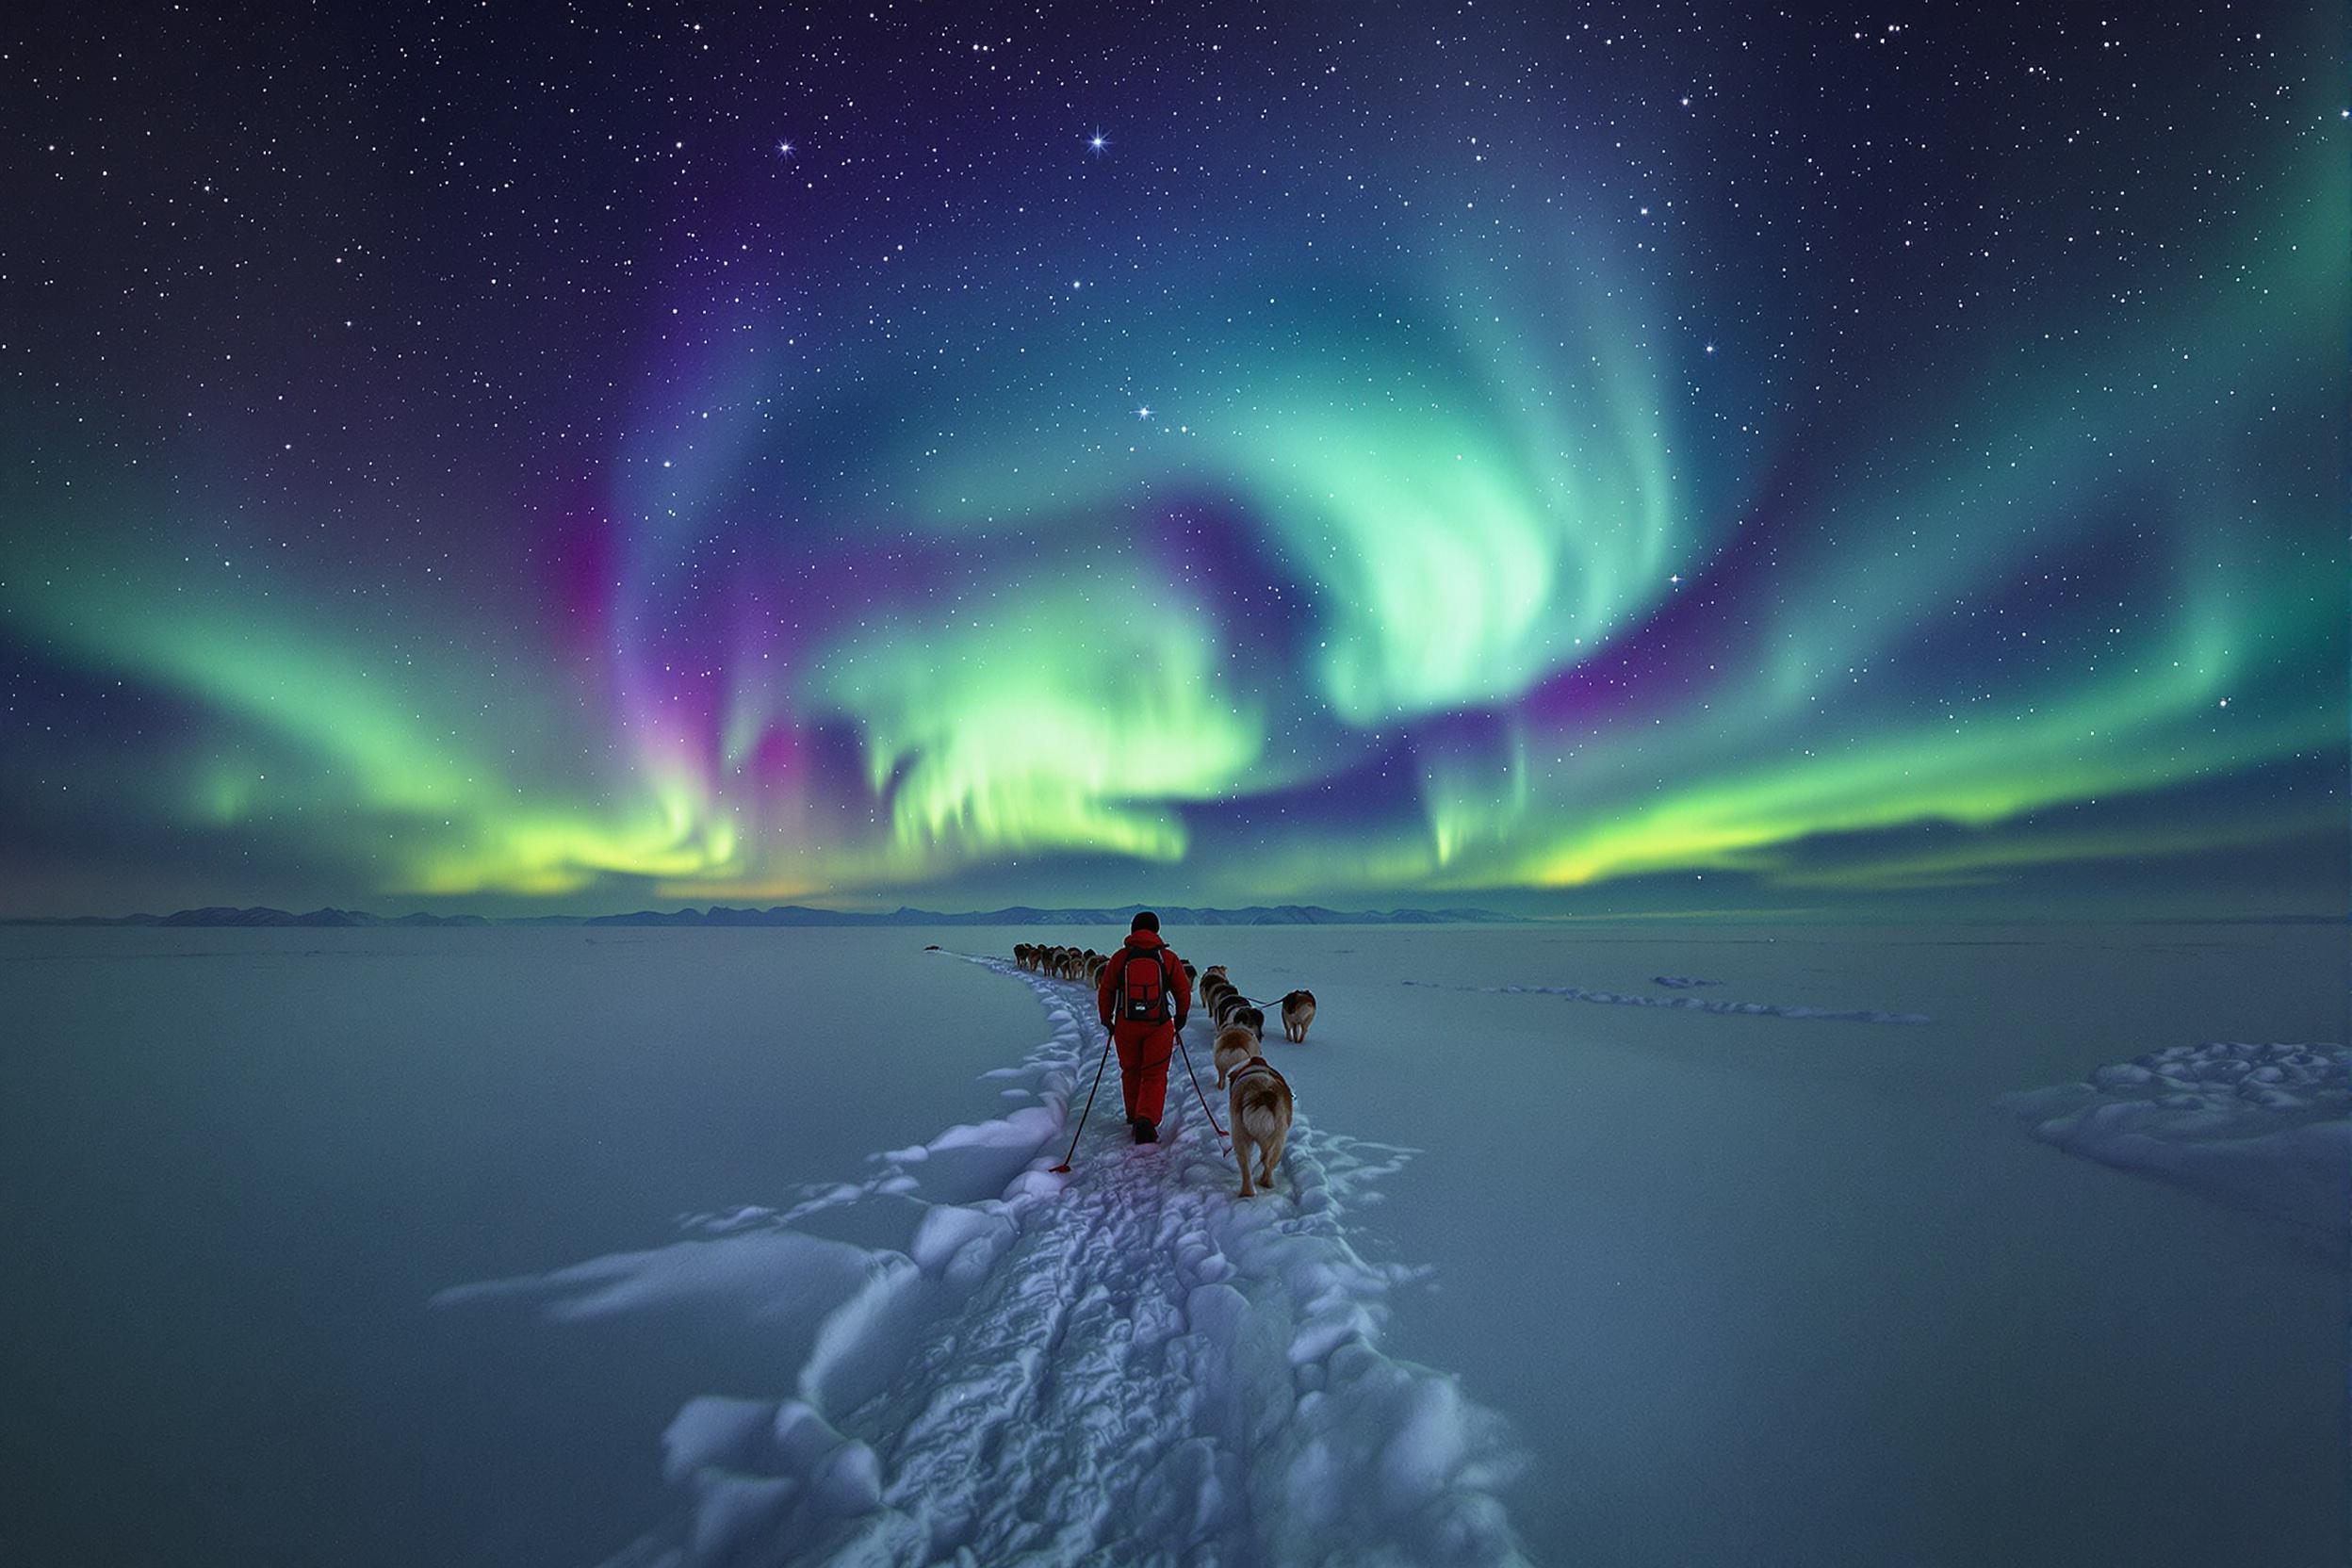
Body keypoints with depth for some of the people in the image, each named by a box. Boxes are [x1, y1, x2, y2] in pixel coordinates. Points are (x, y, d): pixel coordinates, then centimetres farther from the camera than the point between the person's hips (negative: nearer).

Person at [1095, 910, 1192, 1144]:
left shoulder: (1120, 957, -1)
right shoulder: (1168, 957, -2)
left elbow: (1105, 992, 3)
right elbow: (1183, 991, 5)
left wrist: (1107, 1020, 17)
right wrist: (1181, 1017, 20)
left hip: (1126, 1025, 1)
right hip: (1159, 1026, -1)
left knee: (1131, 1072, 19)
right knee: (1154, 1076, 4)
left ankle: (1134, 1116, 33)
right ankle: (1147, 1119, -14)